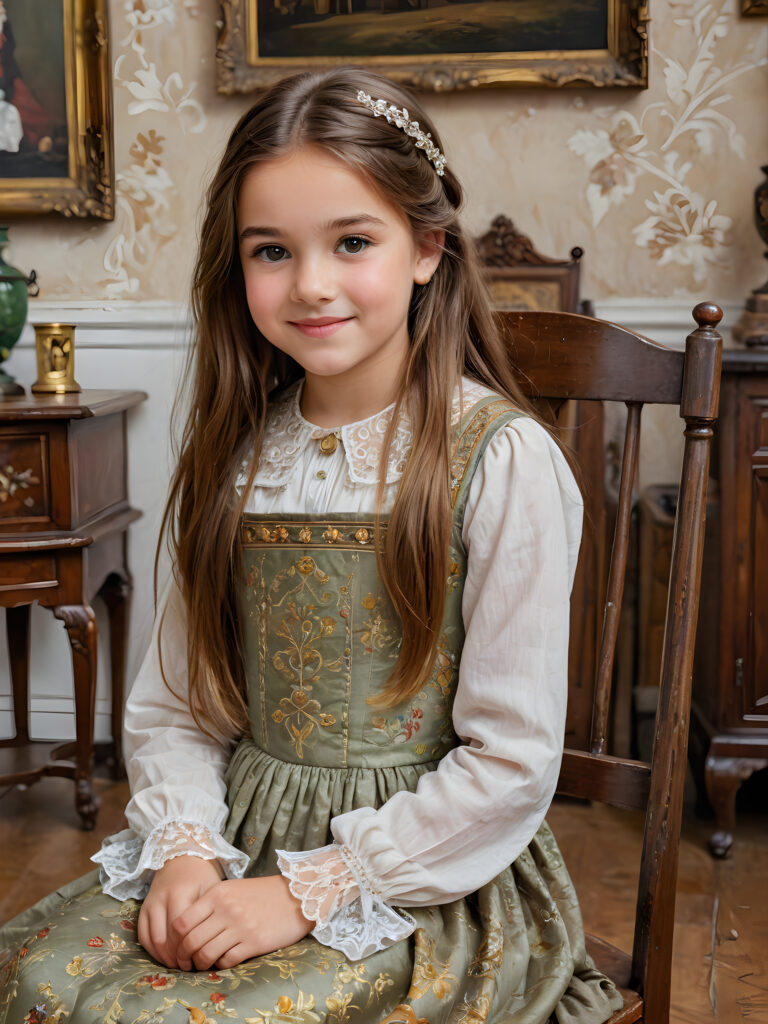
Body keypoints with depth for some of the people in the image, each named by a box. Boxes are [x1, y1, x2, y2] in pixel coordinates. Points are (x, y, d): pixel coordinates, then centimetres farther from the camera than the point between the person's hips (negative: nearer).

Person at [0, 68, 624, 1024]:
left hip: (432, 881, -4)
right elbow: (171, 707, 7)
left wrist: (311, 890, -14)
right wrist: (186, 851, -11)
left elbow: (511, 764, -13)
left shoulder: (503, 461, -12)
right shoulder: (236, 459, 4)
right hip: (239, 848, 5)